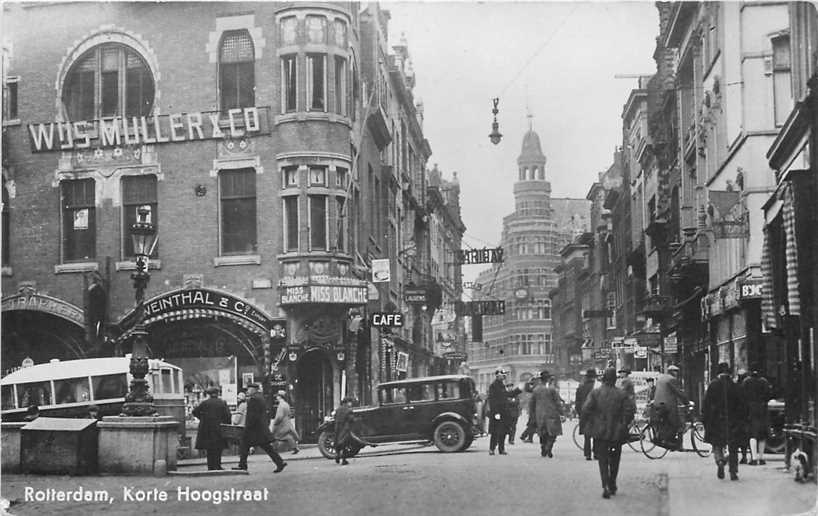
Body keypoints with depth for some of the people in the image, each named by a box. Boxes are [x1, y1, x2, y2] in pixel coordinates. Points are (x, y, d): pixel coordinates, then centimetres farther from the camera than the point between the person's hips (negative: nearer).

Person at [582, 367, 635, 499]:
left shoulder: (595, 393, -6)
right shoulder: (621, 394, -3)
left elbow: (586, 409, -13)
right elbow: (630, 409, -9)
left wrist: (591, 422, 3)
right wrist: (624, 424, 5)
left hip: (600, 432, -1)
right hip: (617, 433, 1)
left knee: (603, 460, 4)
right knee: (614, 460, 19)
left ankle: (606, 486, -10)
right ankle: (612, 485, 26)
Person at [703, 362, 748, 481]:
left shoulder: (713, 385, -3)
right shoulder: (735, 386, 0)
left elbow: (706, 404, -3)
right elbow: (741, 405, 3)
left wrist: (704, 420, 3)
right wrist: (742, 421, 10)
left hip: (716, 421, -1)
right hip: (732, 421, 1)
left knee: (717, 445, 9)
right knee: (733, 448, 9)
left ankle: (720, 461, -18)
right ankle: (733, 472, 5)